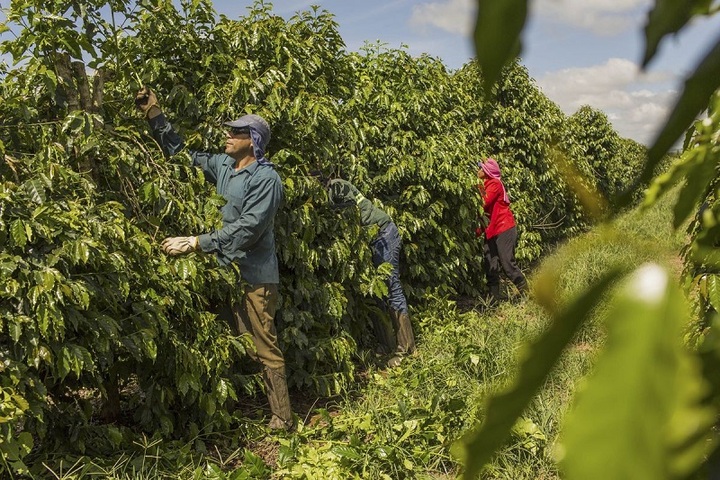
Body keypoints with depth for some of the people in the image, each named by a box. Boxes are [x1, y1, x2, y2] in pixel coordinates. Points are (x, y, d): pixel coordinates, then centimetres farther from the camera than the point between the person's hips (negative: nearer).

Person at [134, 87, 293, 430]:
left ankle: (282, 418, 11)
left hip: (254, 276, -8)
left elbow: (247, 229, -23)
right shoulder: (223, 165, 8)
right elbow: (181, 152, 17)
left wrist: (196, 243, -25)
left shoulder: (266, 178, -15)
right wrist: (154, 115, 11)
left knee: (264, 348, -1)